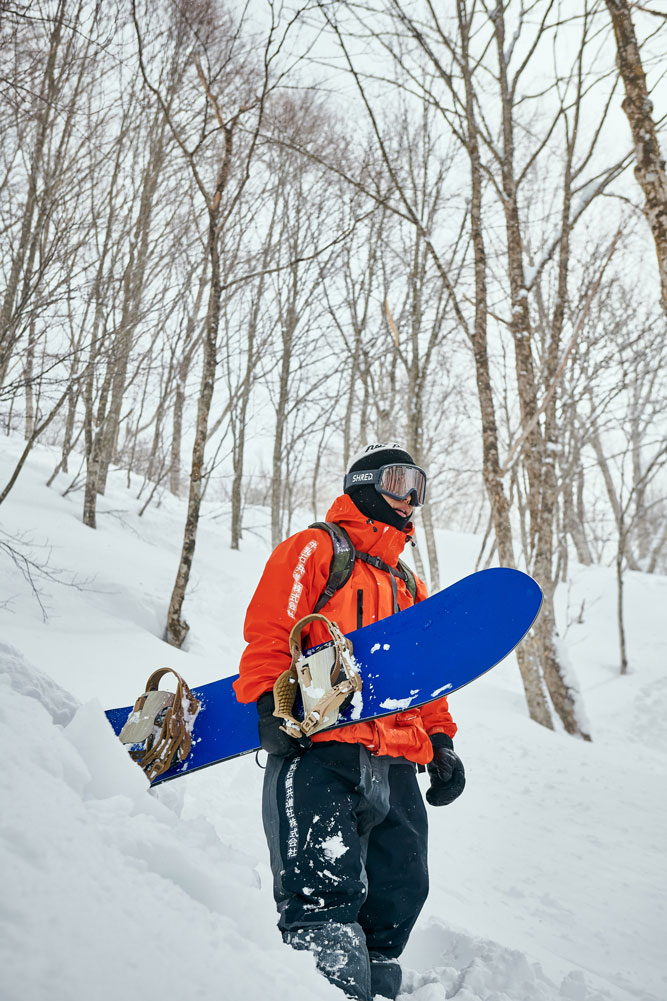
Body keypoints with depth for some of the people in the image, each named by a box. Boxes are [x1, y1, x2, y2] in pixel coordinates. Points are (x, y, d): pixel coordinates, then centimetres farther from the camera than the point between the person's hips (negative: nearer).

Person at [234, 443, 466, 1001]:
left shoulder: (408, 586, 29)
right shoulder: (315, 549, 5)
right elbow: (269, 634, -6)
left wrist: (440, 738, 18)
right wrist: (270, 701, -19)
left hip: (396, 769, 8)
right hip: (321, 752, -7)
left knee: (395, 906, 8)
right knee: (327, 901, -17)